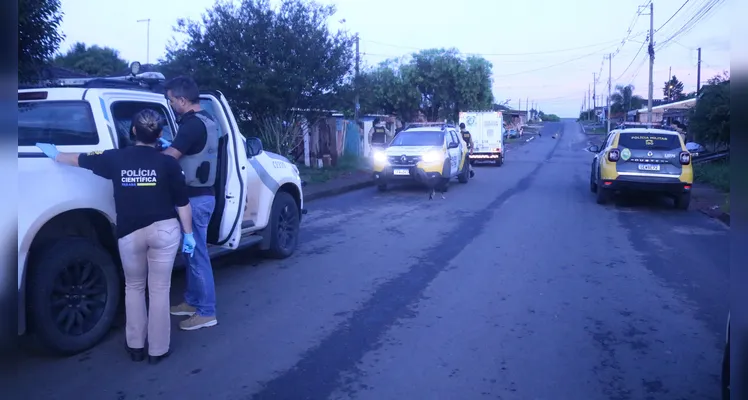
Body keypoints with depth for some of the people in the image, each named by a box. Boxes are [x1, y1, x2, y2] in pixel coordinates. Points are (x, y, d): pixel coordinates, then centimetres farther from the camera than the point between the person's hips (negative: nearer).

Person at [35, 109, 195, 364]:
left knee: (134, 287, 20)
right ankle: (158, 350, 14)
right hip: (164, 229, -1)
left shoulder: (116, 158, 2)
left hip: (130, 234, 2)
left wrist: (55, 154, 38)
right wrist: (189, 234, 7)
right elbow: (182, 203, -2)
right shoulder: (168, 163, -3)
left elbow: (80, 160, 19)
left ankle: (135, 346, 24)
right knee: (159, 290, 6)